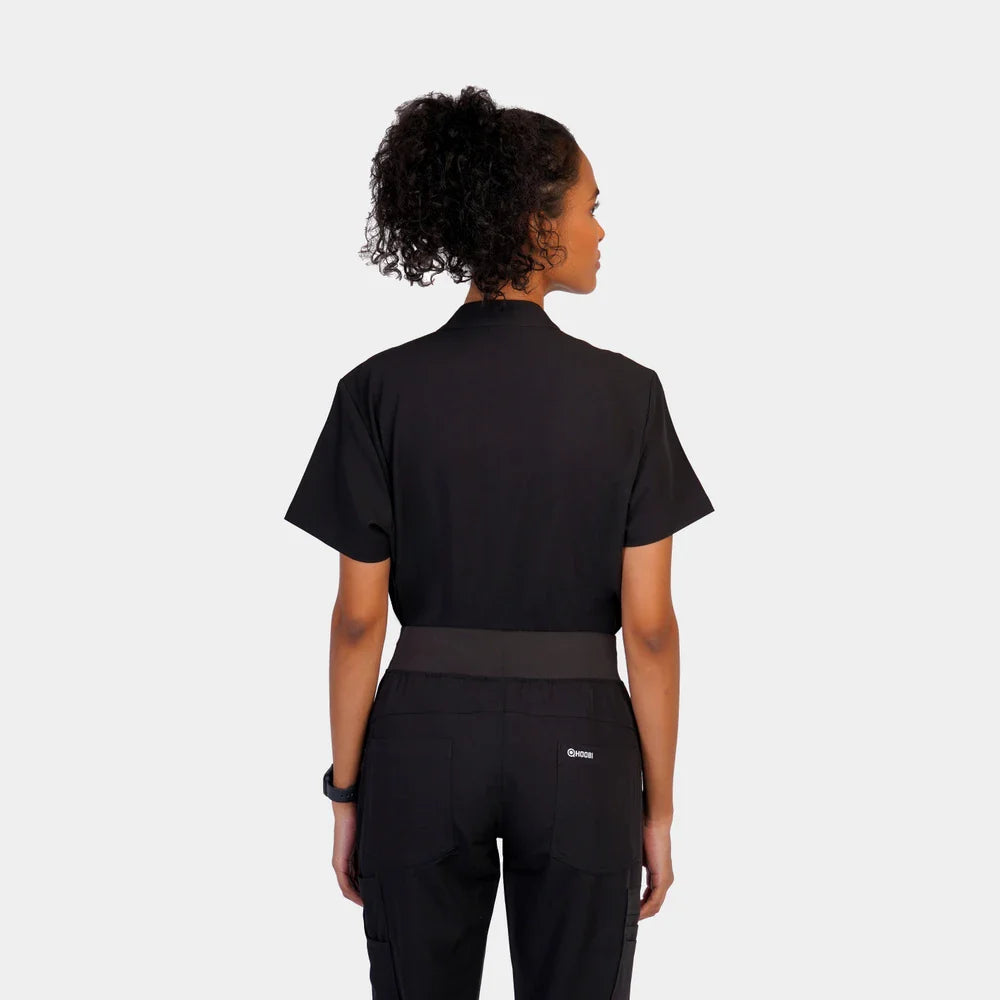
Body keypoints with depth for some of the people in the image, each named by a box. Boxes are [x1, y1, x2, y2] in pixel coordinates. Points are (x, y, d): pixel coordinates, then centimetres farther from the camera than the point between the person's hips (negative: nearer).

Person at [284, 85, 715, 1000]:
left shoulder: (382, 391, -6)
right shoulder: (626, 393, -8)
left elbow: (359, 619, -5)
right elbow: (649, 625, -7)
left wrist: (346, 790, 5)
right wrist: (659, 805, 2)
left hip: (423, 740, 1)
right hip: (579, 748, -1)